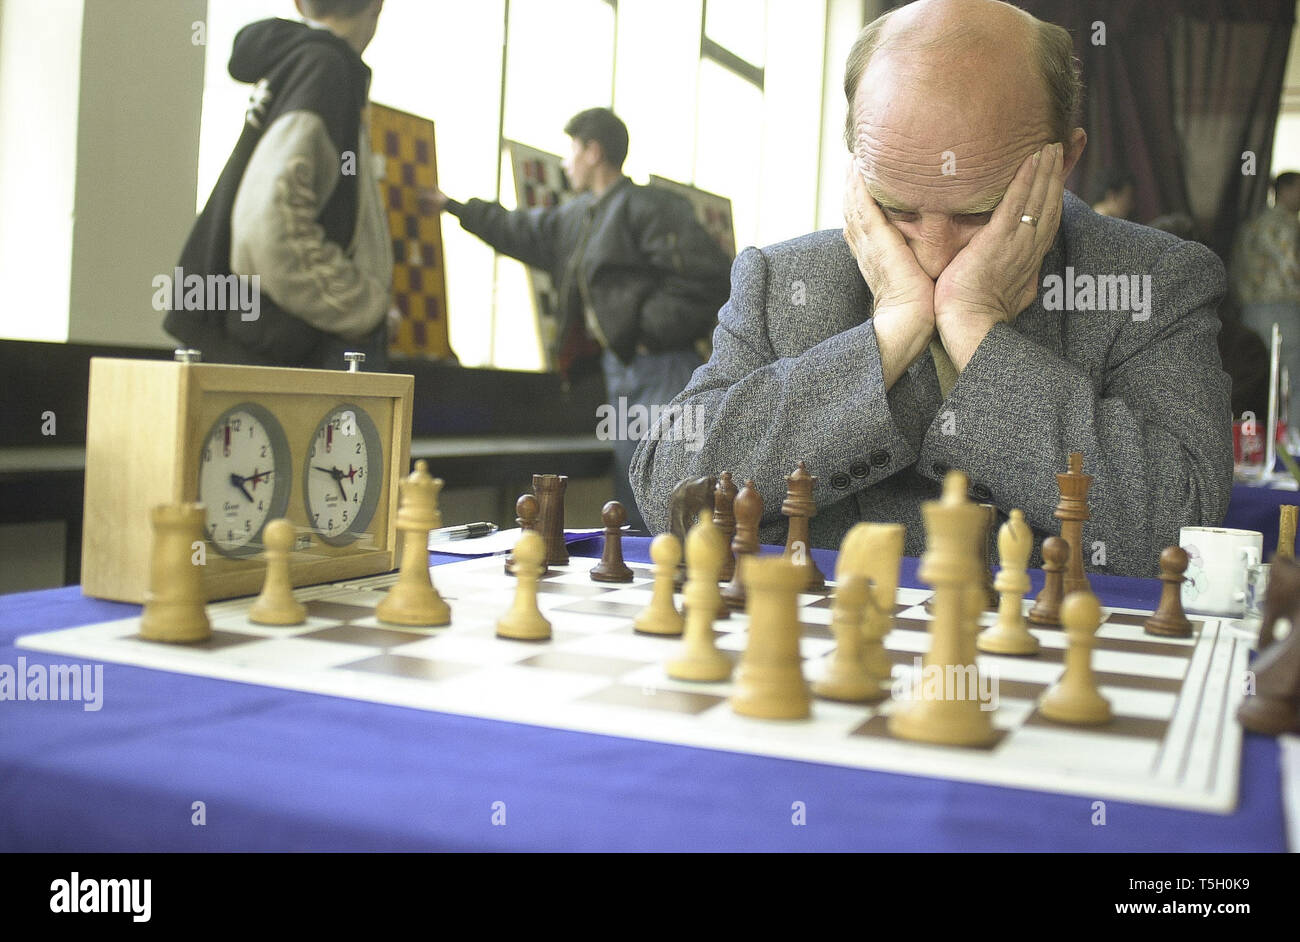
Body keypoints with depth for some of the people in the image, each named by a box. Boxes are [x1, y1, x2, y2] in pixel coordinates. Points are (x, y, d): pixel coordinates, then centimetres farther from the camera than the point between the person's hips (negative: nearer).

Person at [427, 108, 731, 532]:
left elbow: (709, 274, -19)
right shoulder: (576, 218, 20)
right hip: (620, 366, 10)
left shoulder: (647, 206, -10)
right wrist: (457, 208, 44)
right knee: (632, 506, 11)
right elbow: (519, 231, 36)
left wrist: (654, 331, -15)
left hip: (661, 367, -9)